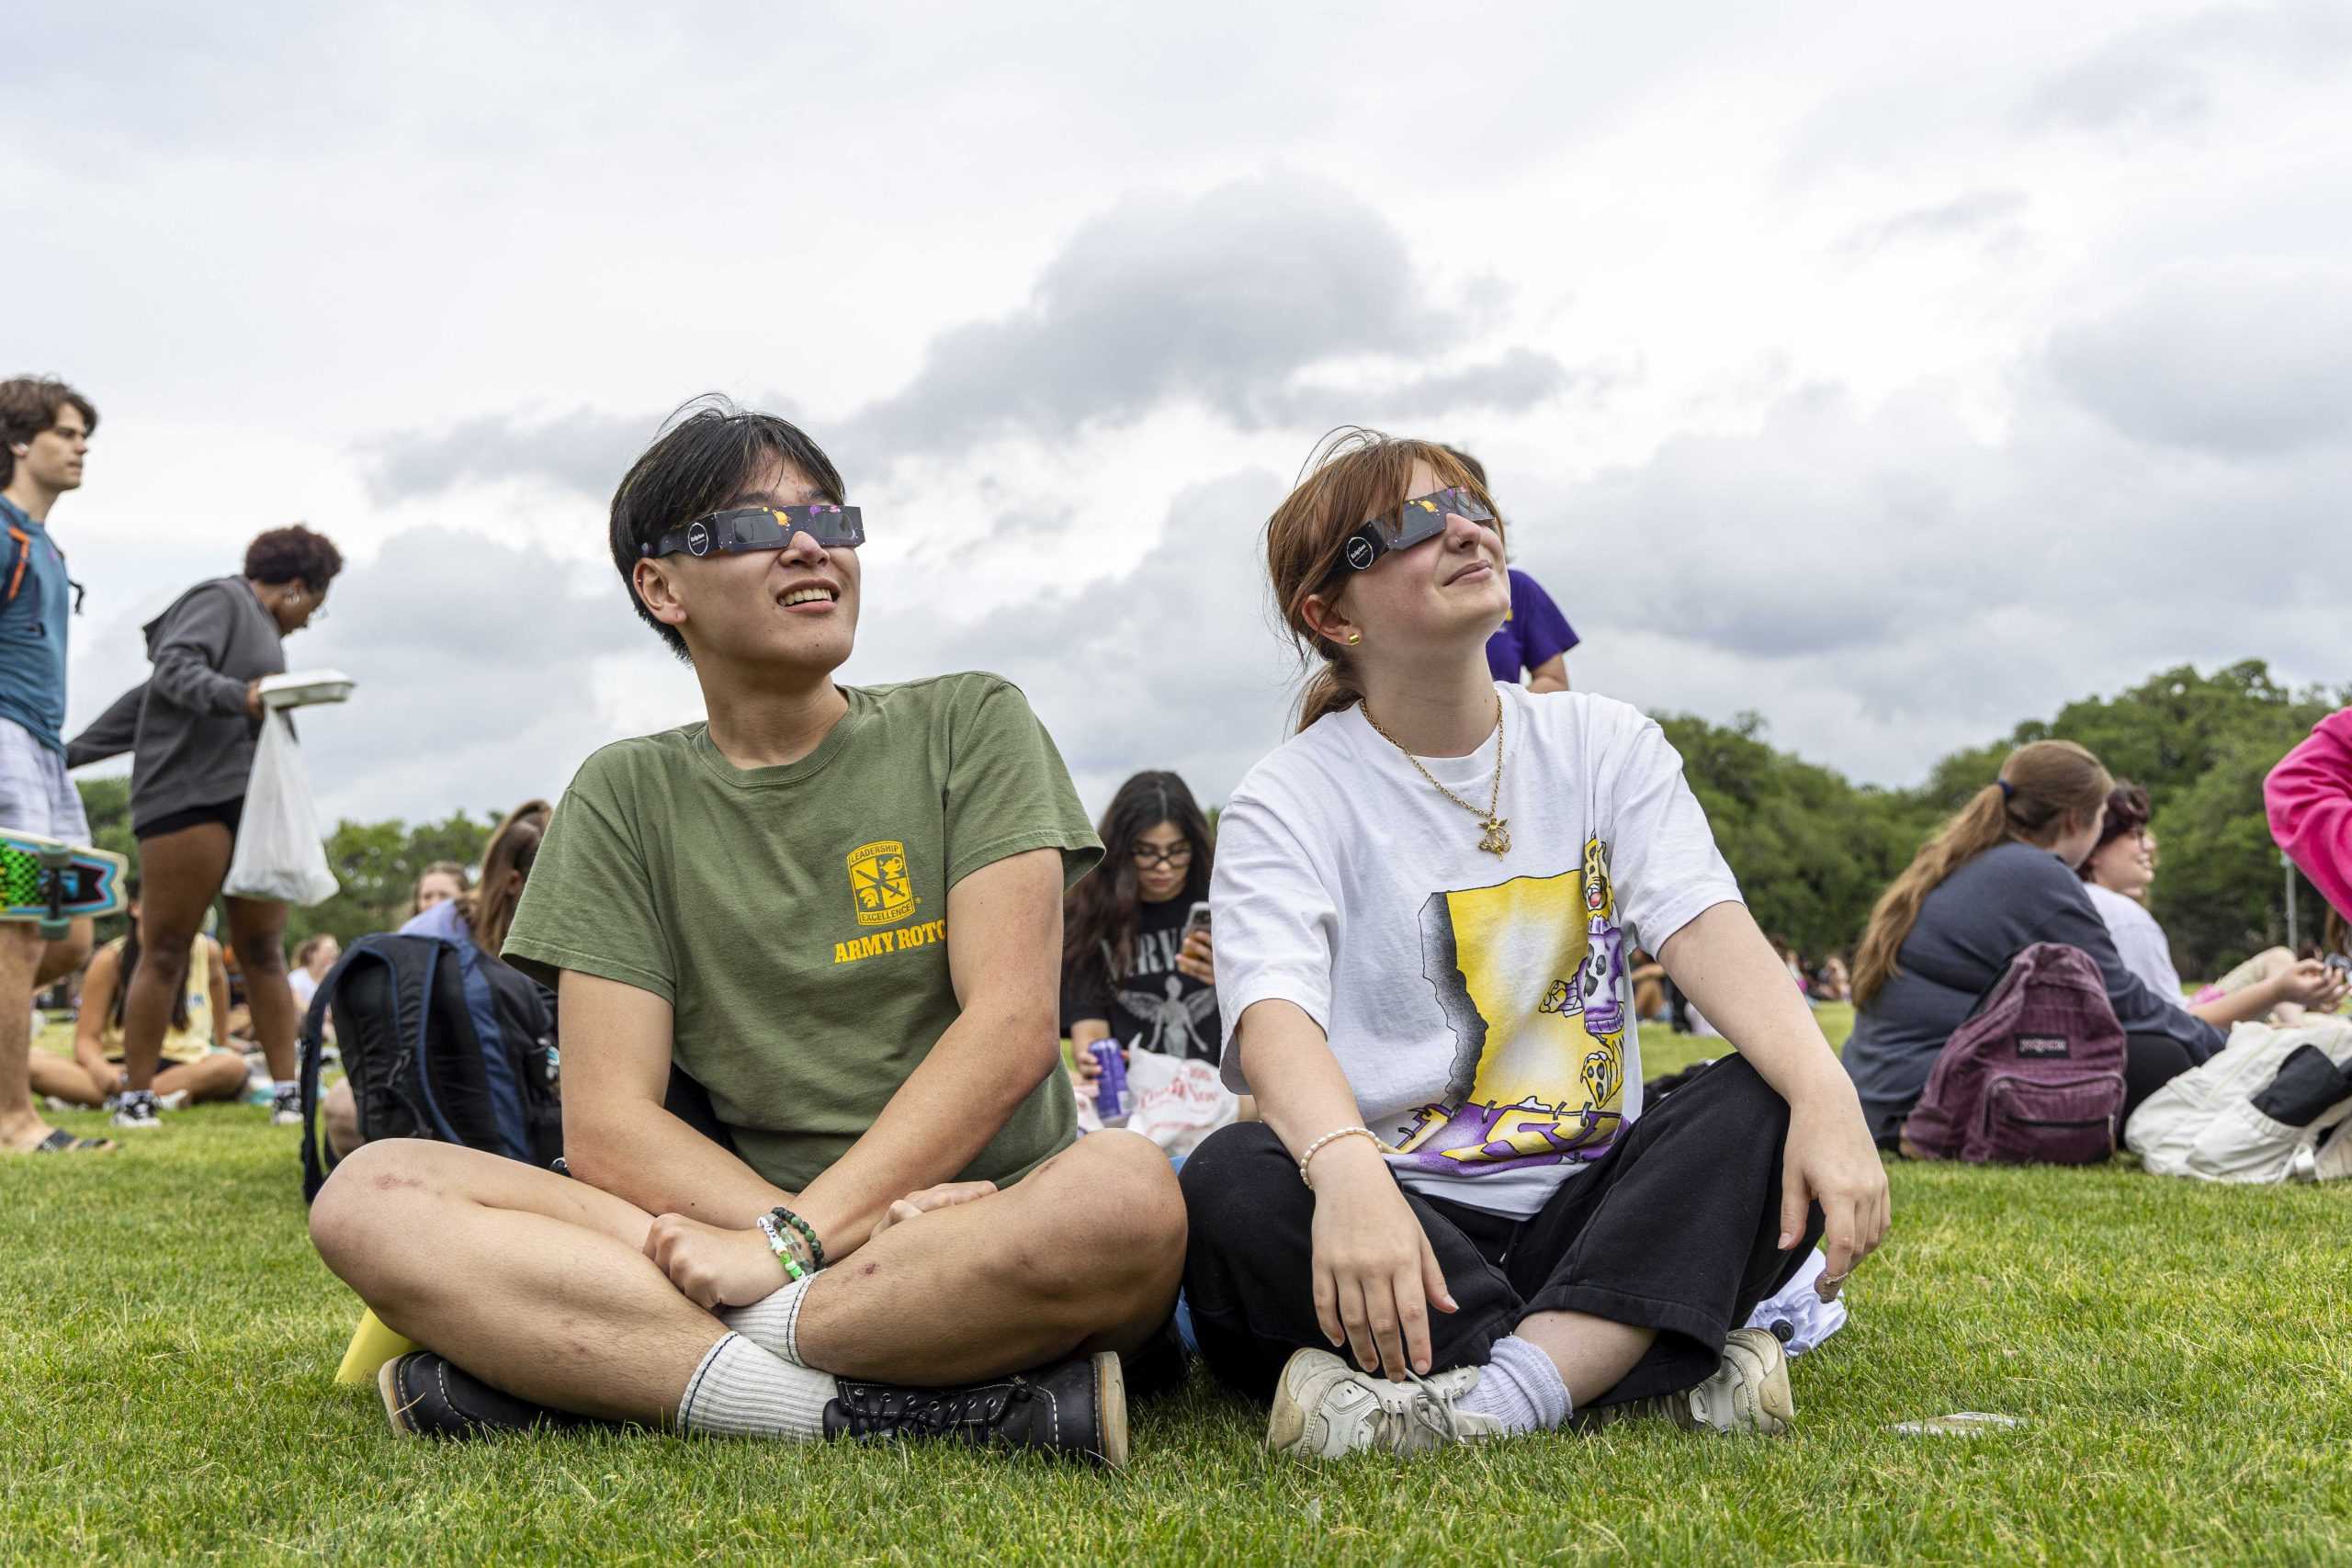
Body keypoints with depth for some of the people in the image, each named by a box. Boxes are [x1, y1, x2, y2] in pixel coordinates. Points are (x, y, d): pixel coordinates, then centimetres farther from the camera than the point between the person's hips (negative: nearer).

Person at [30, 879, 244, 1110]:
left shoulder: (206, 951, 2)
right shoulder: (111, 959, -3)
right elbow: (86, 1038, -6)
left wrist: (221, 1043, 35)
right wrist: (99, 1068, -29)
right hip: (119, 1069, -1)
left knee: (234, 1065, -36)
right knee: (32, 1065, -29)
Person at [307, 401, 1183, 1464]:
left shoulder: (968, 725, 5)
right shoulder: (628, 798, 9)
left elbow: (1013, 1026, -7)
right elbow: (608, 1126, -1)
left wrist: (794, 1240, -18)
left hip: (989, 1233, -1)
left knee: (1125, 1191, -36)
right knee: (368, 1196, -19)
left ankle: (571, 1368, -24)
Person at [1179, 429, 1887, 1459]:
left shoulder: (1604, 745, 8)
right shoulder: (1289, 802, -3)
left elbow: (1707, 928, -8)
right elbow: (1275, 1018, -21)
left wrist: (1825, 1092, -28)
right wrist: (1346, 1169, -44)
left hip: (1583, 1209, 3)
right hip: (1403, 1217, -2)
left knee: (1777, 1106, -21)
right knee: (1231, 1185, -32)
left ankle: (1503, 1393, -35)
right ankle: (1661, 1372, -28)